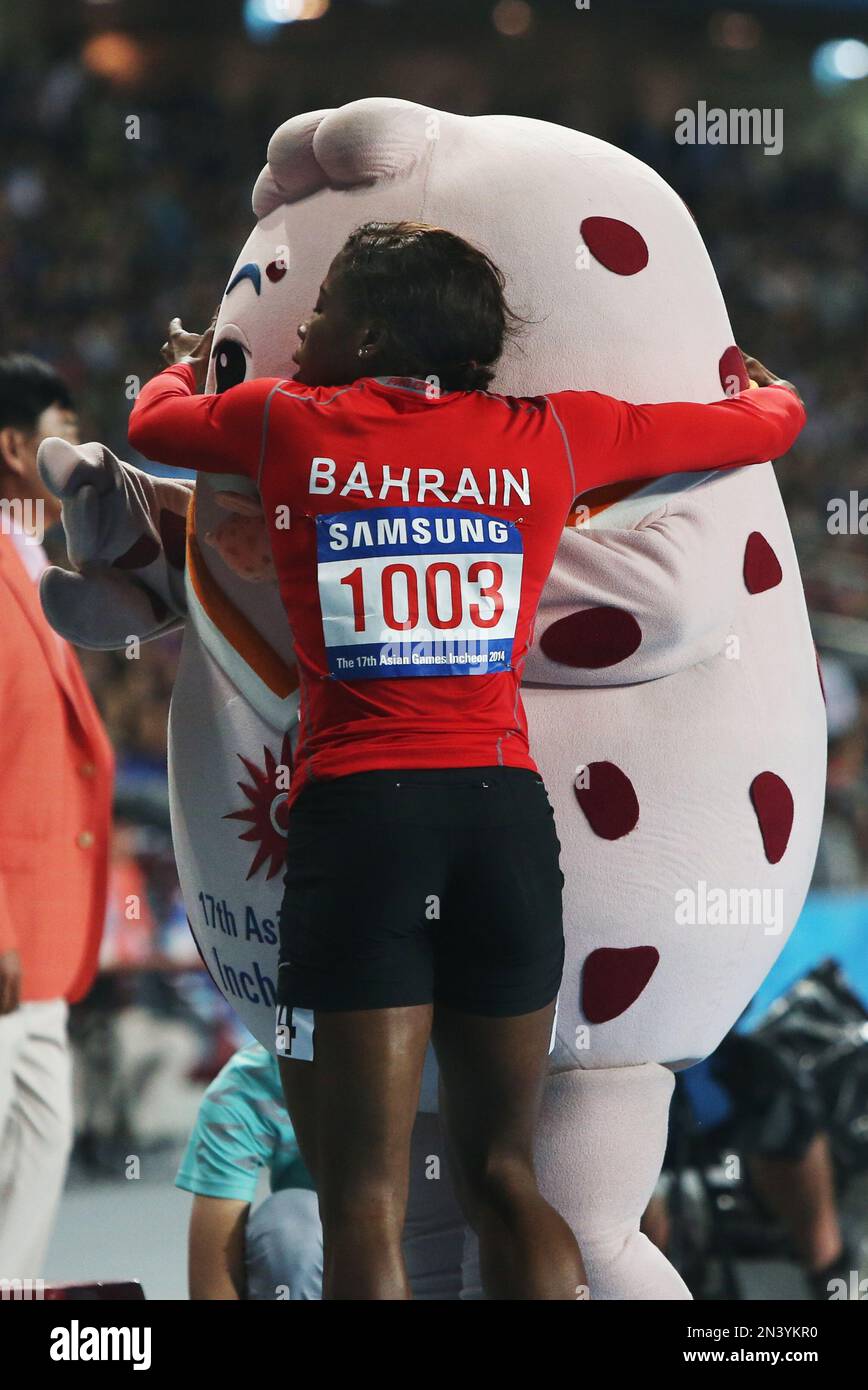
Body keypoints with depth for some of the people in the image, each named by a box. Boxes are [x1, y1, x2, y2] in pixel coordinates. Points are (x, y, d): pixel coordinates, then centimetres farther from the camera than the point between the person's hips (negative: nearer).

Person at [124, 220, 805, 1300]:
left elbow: (154, 422, 29)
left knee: (364, 1200, -3)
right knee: (502, 1176, 14)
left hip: (358, 807, -3)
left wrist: (188, 360, 52)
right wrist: (761, 387, 46)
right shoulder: (548, 437, 10)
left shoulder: (288, 423, 6)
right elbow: (771, 424, 22)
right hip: (506, 809, 3)